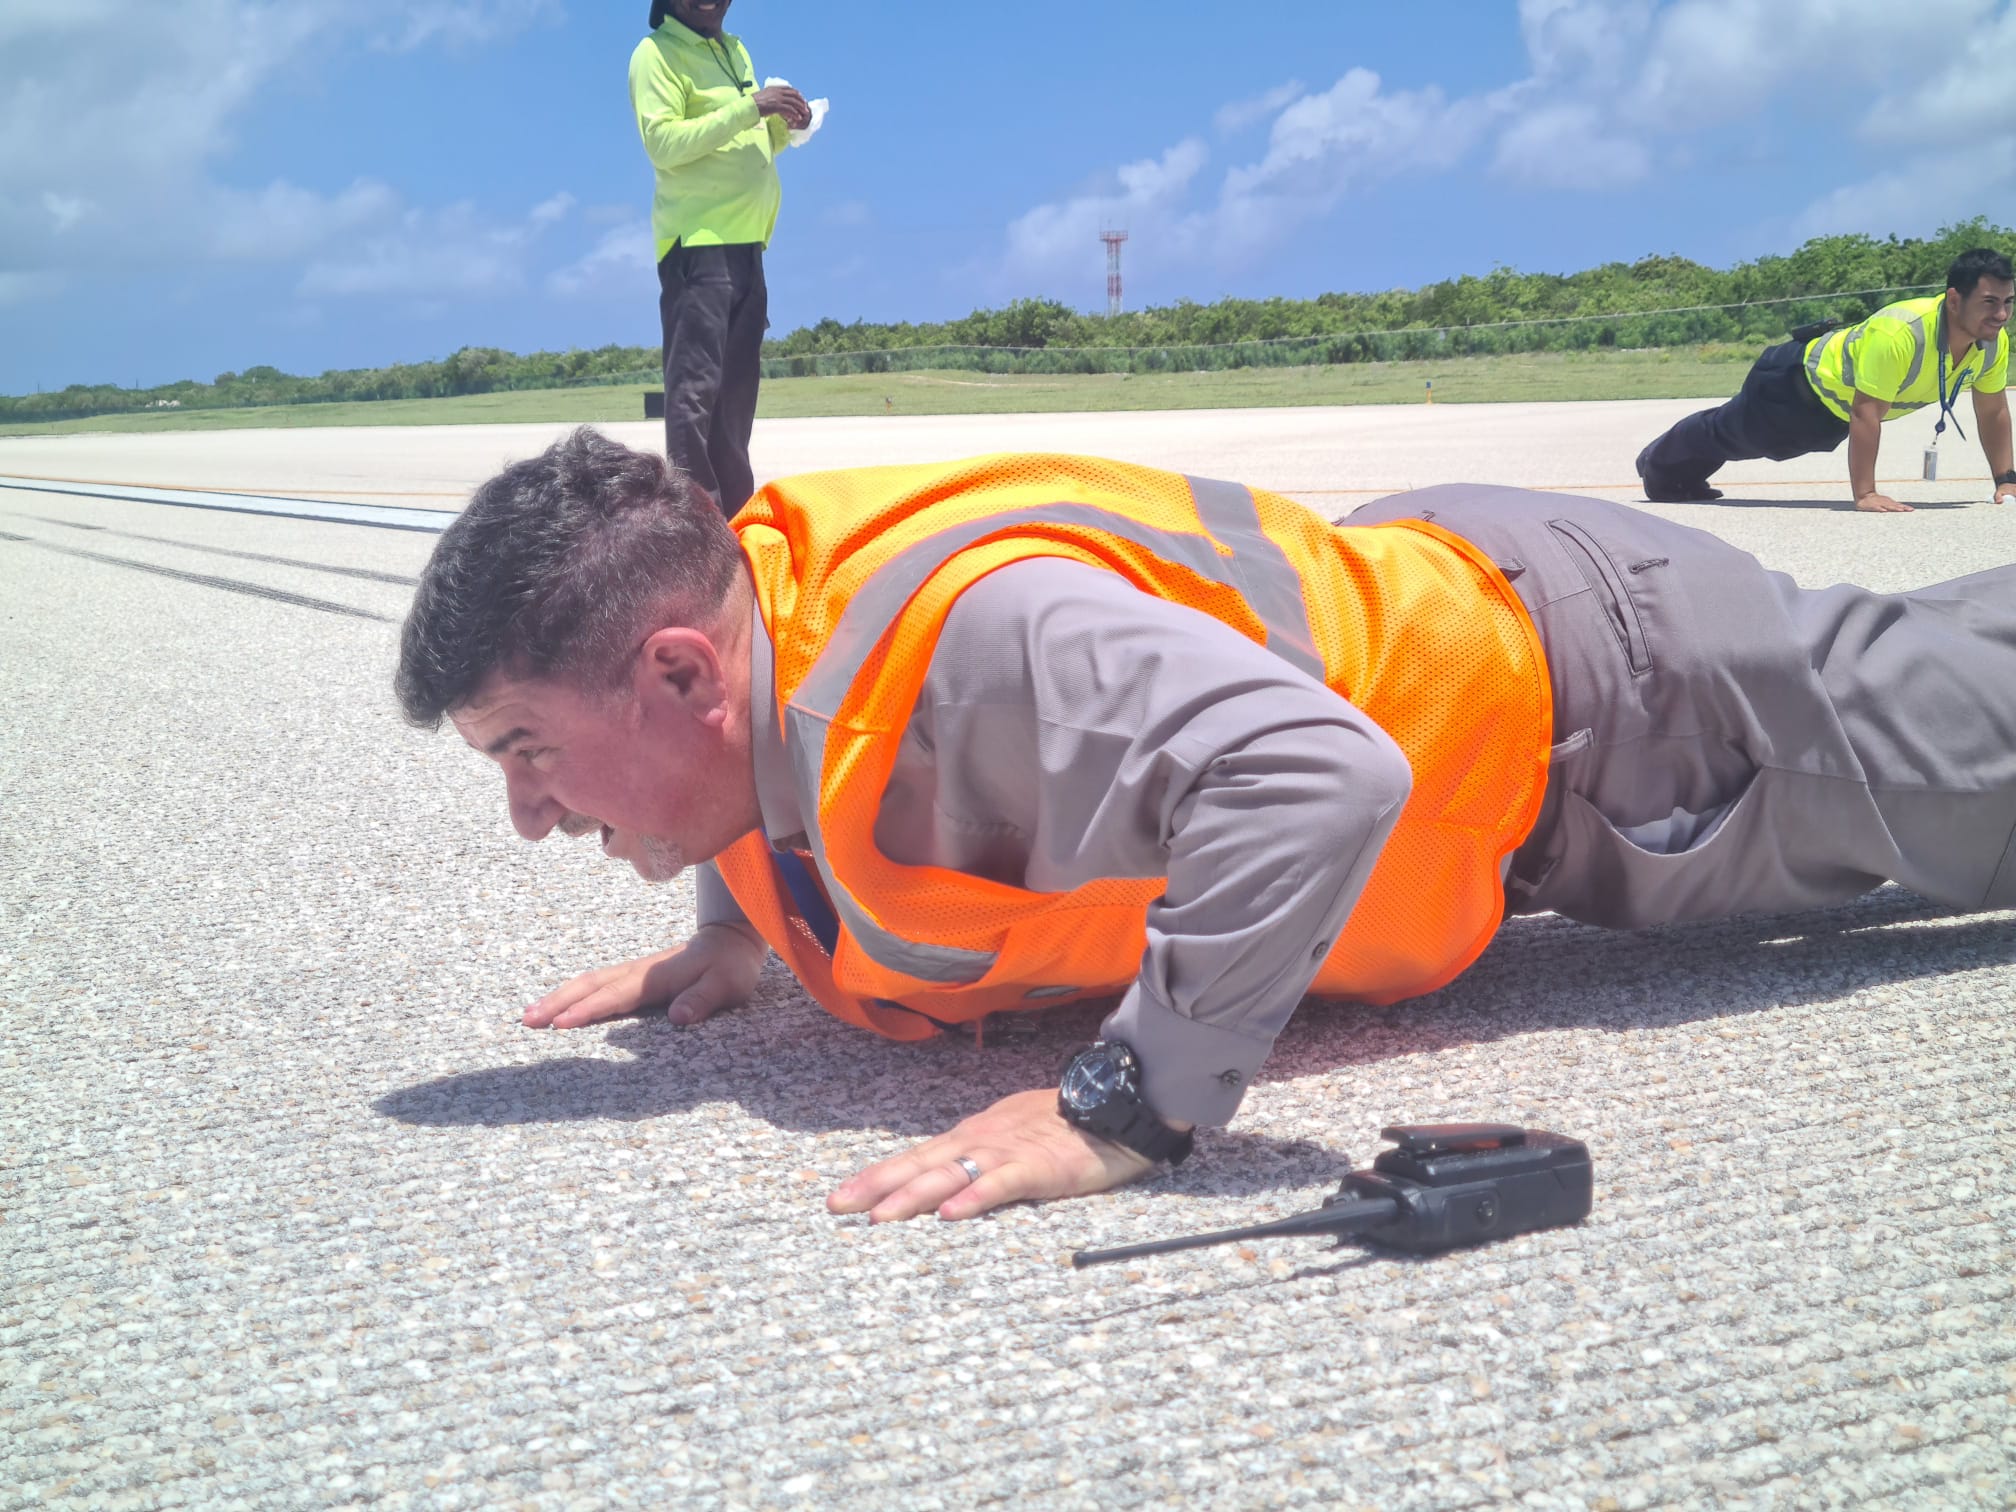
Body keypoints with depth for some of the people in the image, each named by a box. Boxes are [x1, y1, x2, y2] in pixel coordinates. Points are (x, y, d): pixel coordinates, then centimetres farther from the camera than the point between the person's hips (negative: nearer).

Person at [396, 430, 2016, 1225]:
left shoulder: (958, 630, -42)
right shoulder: (749, 587, -12)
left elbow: (1315, 777, -51)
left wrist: (1125, 1111, -47)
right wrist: (732, 926, 0)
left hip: (1582, 671, -7)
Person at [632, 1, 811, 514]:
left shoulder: (735, 51, 21)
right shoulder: (656, 54, -4)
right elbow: (662, 141, -17)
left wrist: (783, 126, 5)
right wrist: (748, 108, -20)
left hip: (744, 243, 8)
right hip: (697, 243, -8)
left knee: (735, 389, 9)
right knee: (694, 384, -14)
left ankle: (733, 512, 13)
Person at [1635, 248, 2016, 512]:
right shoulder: (1900, 334, -44)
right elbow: (1865, 415, -42)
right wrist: (1864, 494, -41)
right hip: (1806, 381, -7)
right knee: (1731, 432, 21)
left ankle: (1682, 476, 57)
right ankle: (1660, 463, 51)